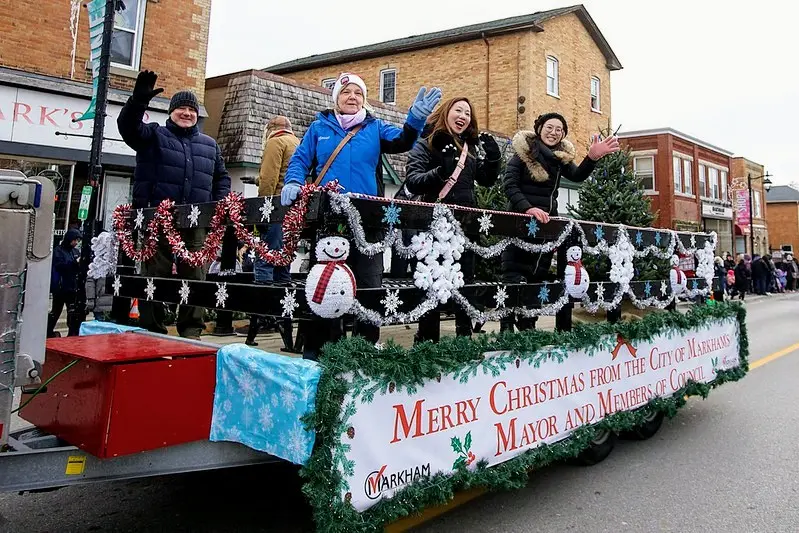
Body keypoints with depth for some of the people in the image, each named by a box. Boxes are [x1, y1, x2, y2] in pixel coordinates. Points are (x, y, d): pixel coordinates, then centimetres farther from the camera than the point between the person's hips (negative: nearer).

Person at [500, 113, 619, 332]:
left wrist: (593, 157, -28)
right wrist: (527, 208, -27)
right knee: (514, 274, -6)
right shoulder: (523, 151, -5)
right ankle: (506, 326, 1)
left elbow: (578, 176, -8)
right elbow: (509, 183, -14)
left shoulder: (561, 156, 9)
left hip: (546, 220, 6)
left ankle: (527, 324, 20)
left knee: (538, 275, 9)